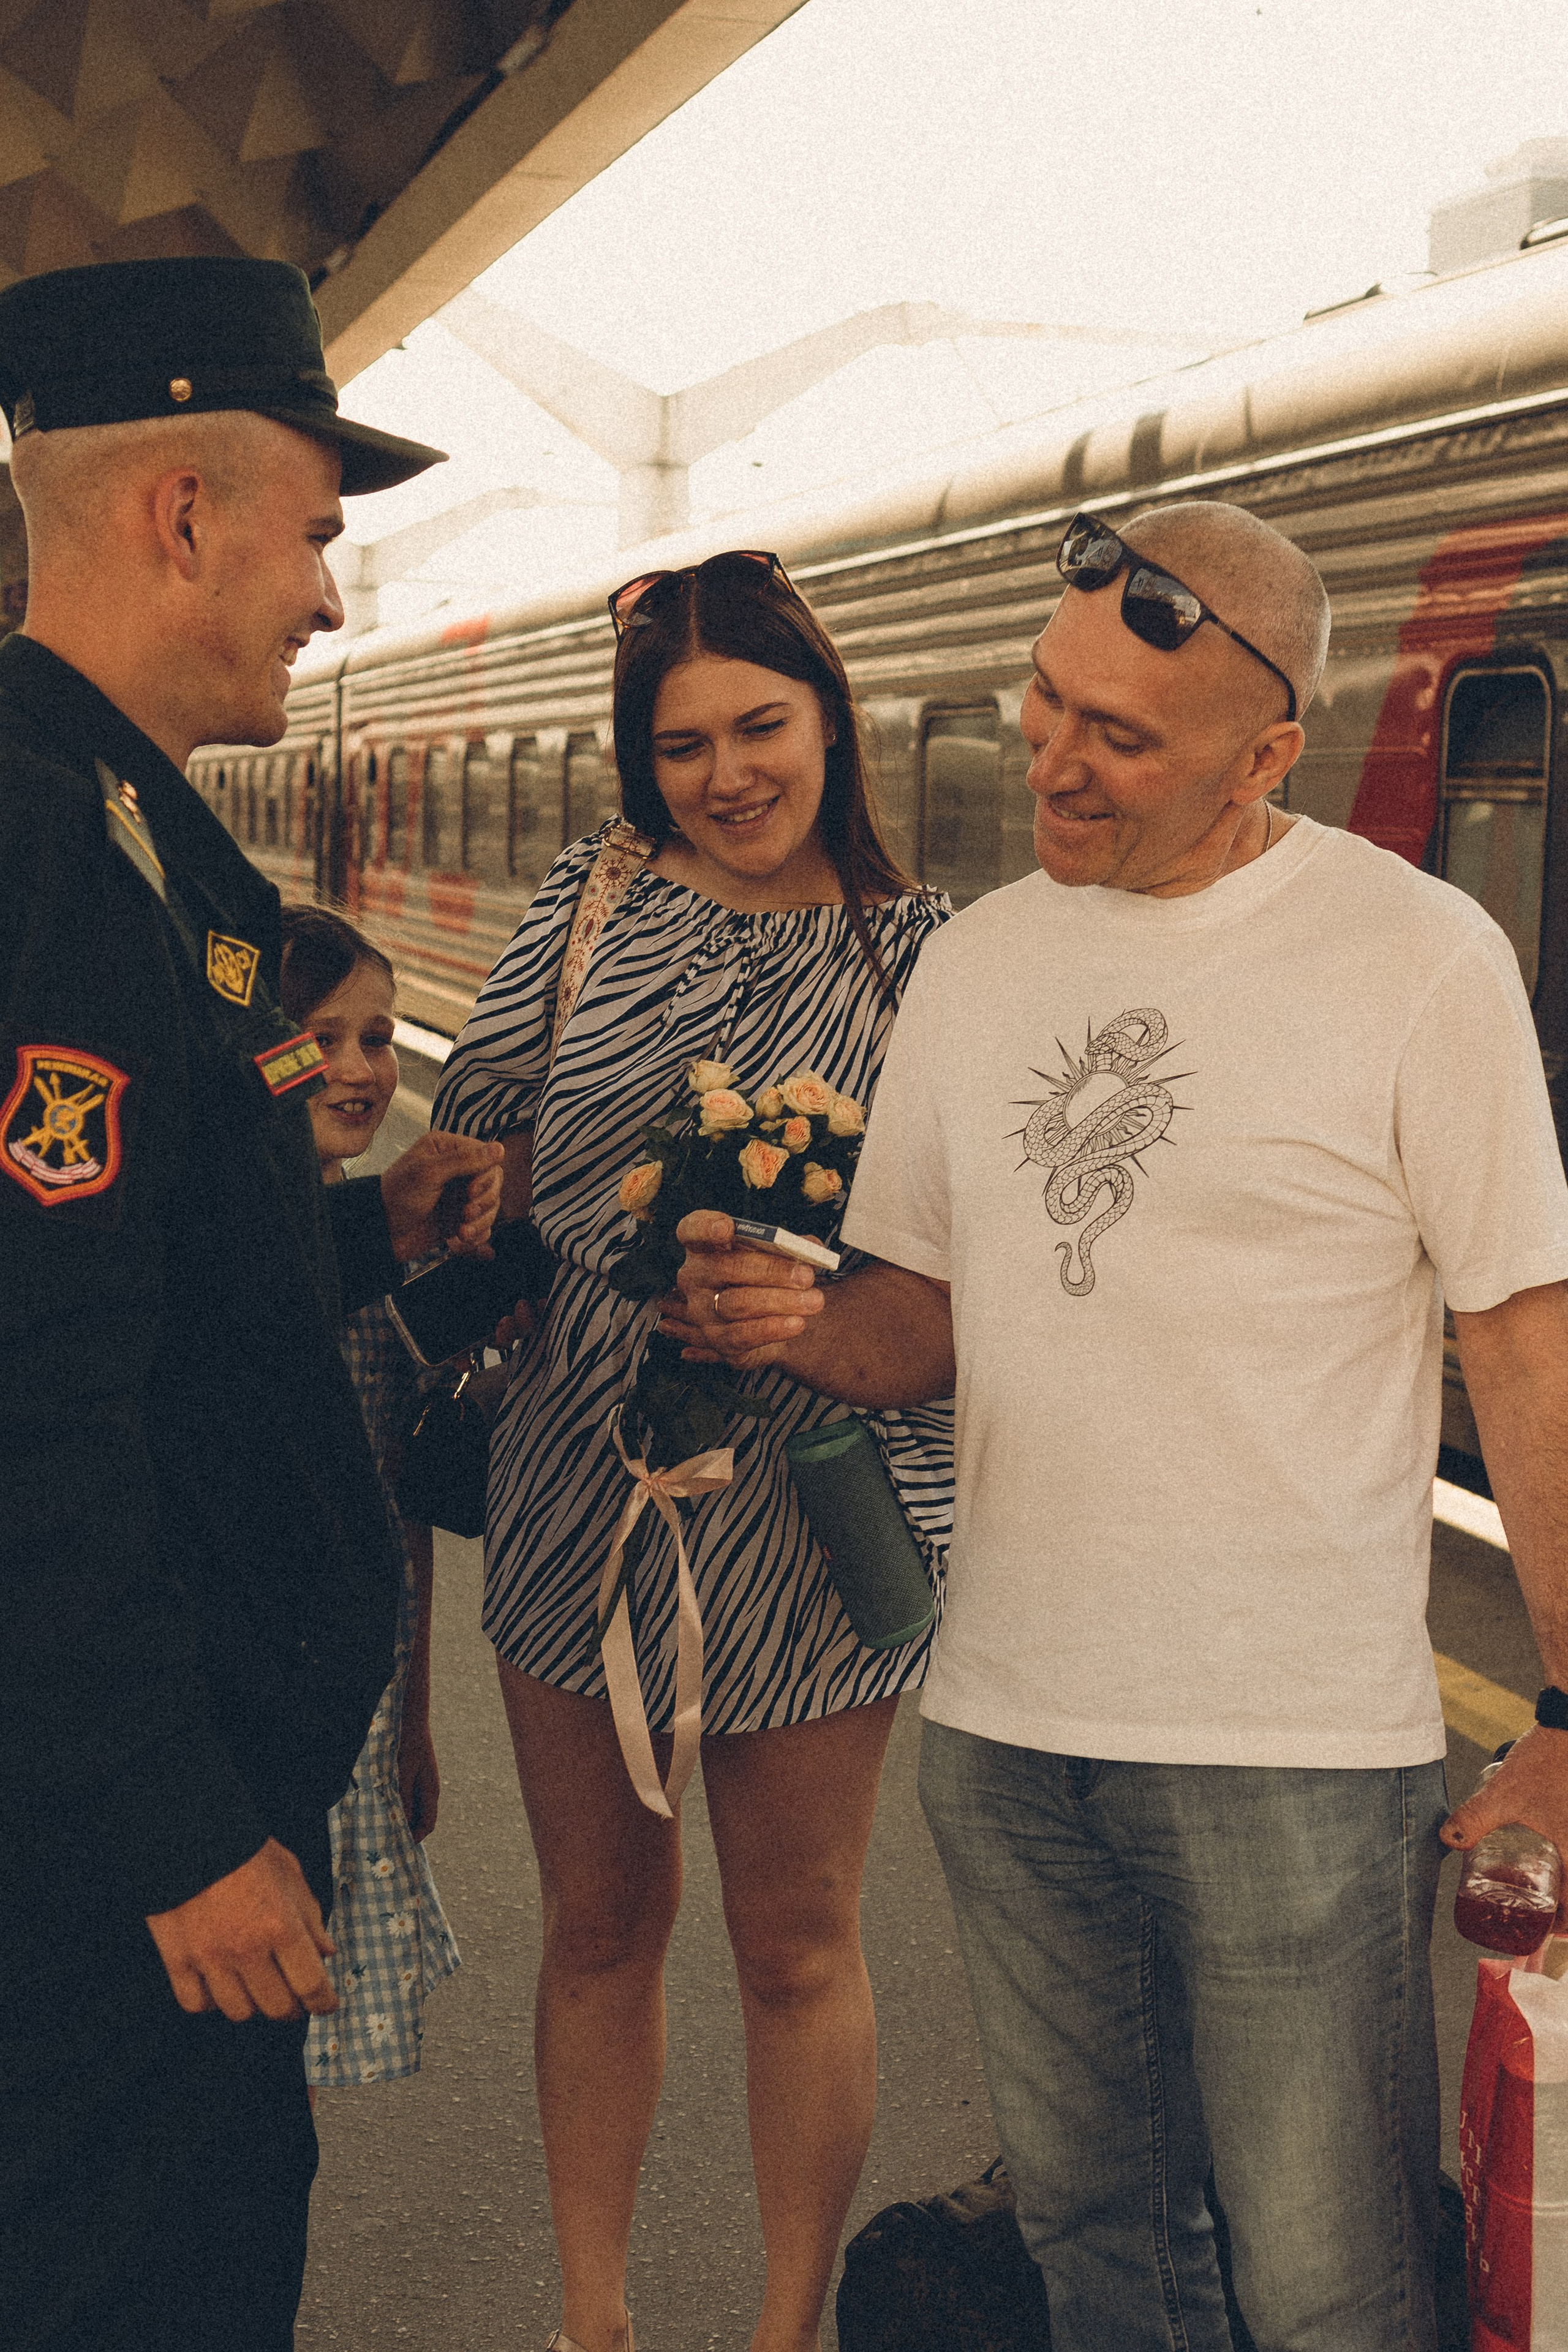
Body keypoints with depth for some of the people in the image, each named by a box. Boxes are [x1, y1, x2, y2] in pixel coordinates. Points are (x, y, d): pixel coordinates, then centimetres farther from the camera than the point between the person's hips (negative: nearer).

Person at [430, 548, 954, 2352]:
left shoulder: (922, 953, -1)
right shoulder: (586, 906, 2)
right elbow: (475, 1157, 8)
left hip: (805, 1508, -1)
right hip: (578, 1489, 2)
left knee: (797, 1943, 11)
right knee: (598, 1924, 15)